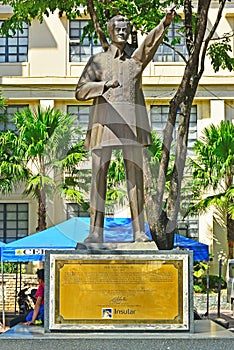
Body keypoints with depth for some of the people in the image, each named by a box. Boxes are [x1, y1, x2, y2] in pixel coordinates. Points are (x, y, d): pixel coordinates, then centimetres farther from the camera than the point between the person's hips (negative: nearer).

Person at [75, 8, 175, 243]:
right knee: (98, 175, -2)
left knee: (135, 176, -3)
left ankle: (139, 231, -2)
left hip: (131, 123, 0)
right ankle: (96, 231, 1)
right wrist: (105, 85, -12)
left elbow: (150, 43, -9)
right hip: (104, 122, 0)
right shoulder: (98, 60, 13)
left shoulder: (137, 57, 13)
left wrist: (165, 23, -28)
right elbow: (80, 91, 5)